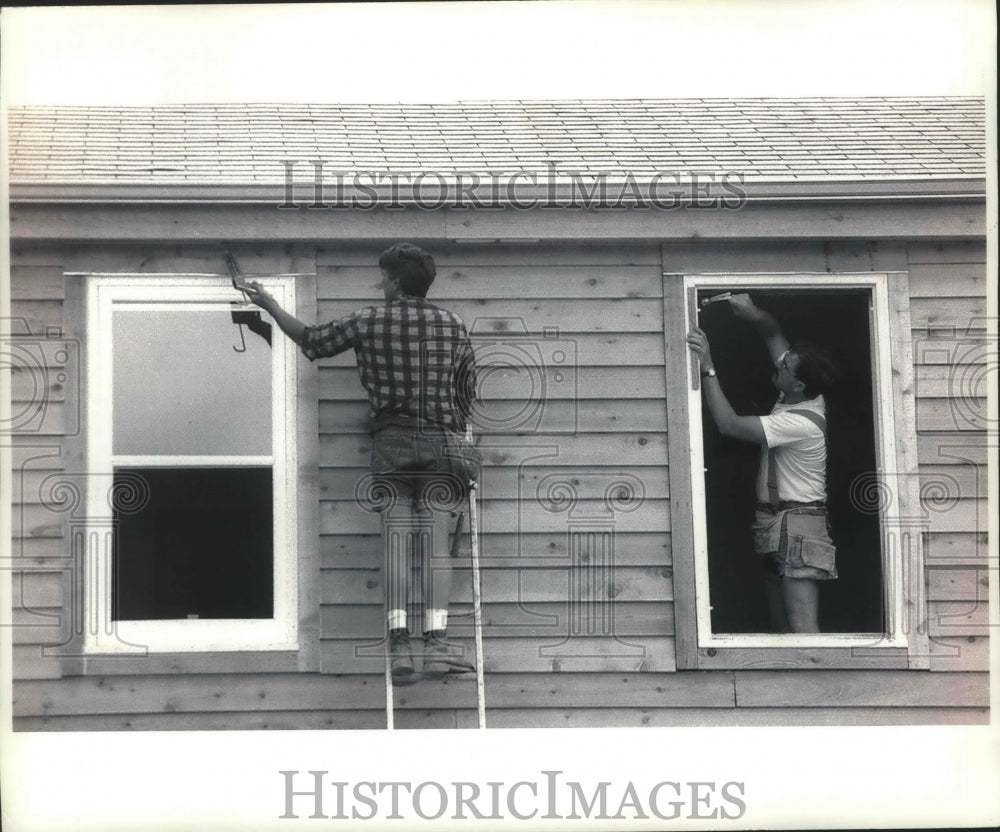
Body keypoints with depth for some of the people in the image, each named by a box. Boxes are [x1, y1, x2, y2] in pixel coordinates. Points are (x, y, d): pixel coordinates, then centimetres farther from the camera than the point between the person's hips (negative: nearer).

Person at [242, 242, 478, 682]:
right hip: (441, 440, 1)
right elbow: (467, 391, 11)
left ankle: (399, 646, -11)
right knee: (435, 542, -4)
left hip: (390, 441, 0)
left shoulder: (370, 321, 1)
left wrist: (270, 305, 26)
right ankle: (436, 645, -14)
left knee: (397, 541, -2)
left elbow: (311, 340, 12)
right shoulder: (452, 326, 6)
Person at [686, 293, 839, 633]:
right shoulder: (803, 397, 4)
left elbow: (728, 423, -24)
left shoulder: (800, 423, -22)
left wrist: (708, 368, -21)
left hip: (796, 529, -10)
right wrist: (751, 313, -5)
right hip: (777, 528, 10)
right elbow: (773, 332, 15)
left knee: (802, 629, -17)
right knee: (781, 627, 10)